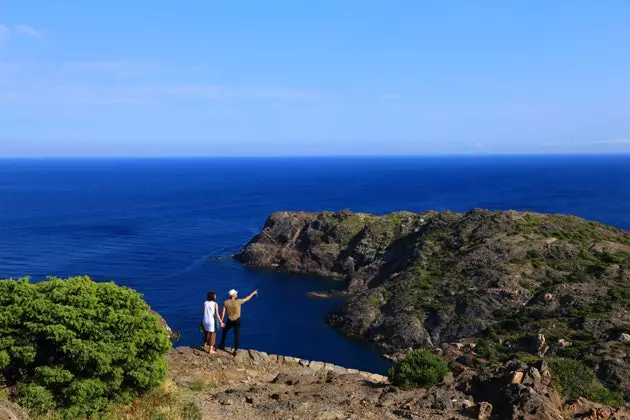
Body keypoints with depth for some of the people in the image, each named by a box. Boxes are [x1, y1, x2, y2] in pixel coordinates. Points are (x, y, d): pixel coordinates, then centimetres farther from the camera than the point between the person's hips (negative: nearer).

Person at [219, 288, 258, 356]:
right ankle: (236, 350, 4)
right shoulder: (238, 301, -14)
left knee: (224, 331, 25)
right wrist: (253, 293, 17)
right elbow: (247, 299, 2)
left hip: (230, 321, 1)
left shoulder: (226, 302, -10)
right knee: (237, 335, 5)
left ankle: (222, 345, 33)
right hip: (237, 320, -1)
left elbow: (223, 313, -9)